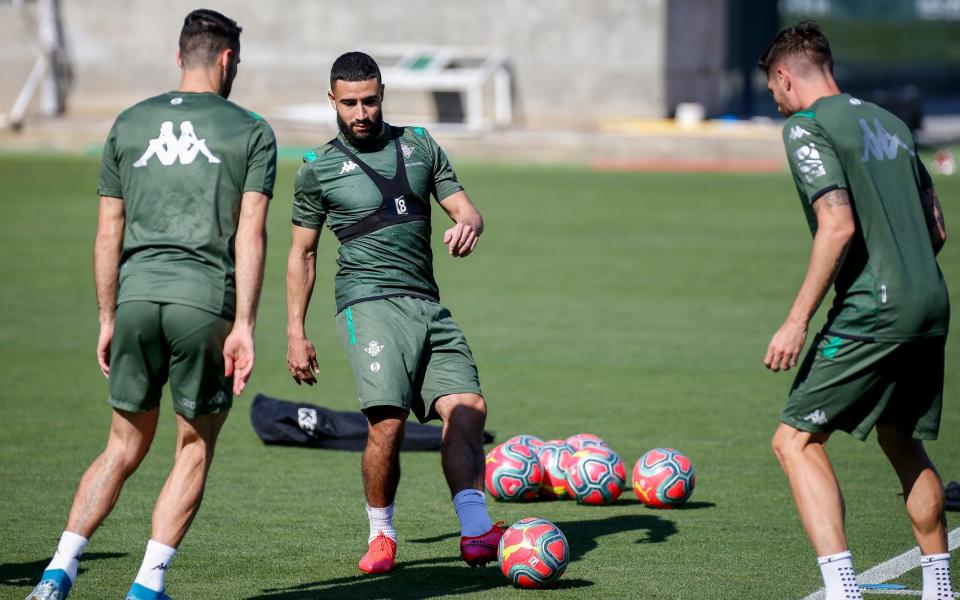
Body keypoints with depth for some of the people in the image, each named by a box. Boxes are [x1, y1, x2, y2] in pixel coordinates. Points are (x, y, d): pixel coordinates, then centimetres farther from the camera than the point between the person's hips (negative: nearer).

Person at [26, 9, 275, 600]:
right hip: (205, 299, -3)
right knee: (196, 448, 11)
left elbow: (109, 233, 13)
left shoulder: (130, 124, 14)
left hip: (137, 291, 3)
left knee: (125, 447, 14)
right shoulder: (251, 132, 5)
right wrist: (243, 325, -6)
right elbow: (251, 234, -4)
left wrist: (108, 318, 18)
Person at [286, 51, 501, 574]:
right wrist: (295, 332, 7)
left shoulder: (419, 145, 15)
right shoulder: (318, 168, 8)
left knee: (468, 407, -14)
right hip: (370, 301, -4)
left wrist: (468, 226, -11)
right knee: (388, 419, -19)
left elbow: (466, 209, 15)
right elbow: (302, 253, 13)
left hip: (427, 306, 4)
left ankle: (476, 534, -20)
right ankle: (381, 536, 0)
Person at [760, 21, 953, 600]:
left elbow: (838, 225, -18)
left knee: (796, 441, -5)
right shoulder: (890, 122, 18)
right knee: (904, 442, 23)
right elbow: (936, 229, 19)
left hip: (872, 312, -8)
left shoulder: (806, 127, -6)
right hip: (932, 307, 8)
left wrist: (798, 320, -16)